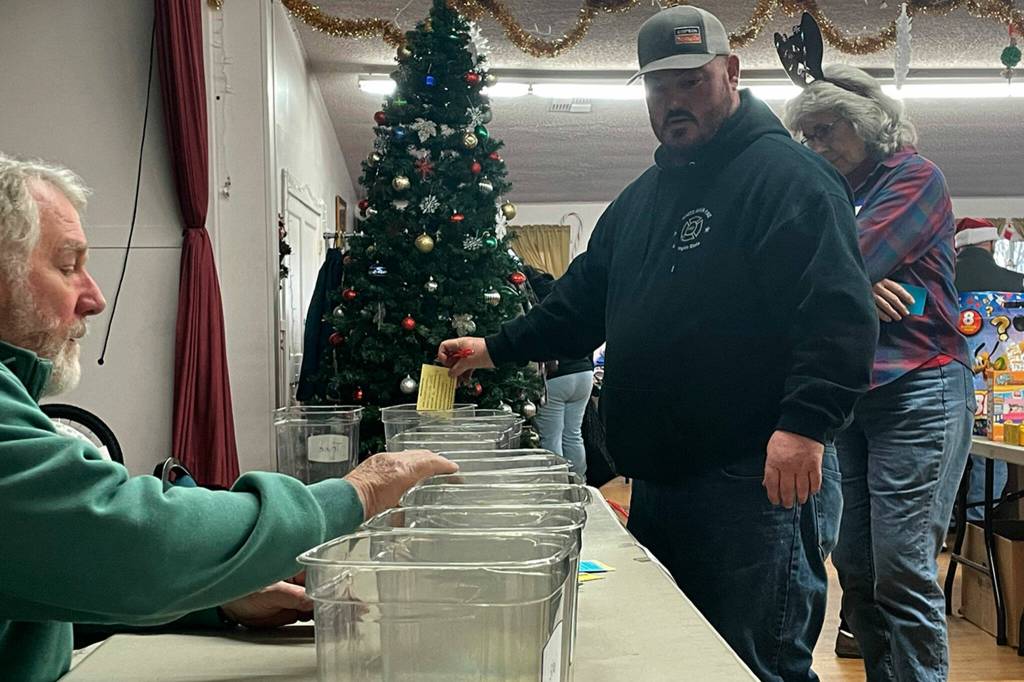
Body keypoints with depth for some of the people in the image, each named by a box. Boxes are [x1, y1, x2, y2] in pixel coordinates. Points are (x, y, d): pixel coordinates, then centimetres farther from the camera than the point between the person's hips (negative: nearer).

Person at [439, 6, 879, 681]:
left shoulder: (787, 174, -7)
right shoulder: (643, 196, 20)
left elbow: (840, 310, -18)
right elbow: (584, 300, 25)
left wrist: (807, 421, -28)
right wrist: (496, 348, 19)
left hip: (756, 480, -8)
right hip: (656, 478, 8)